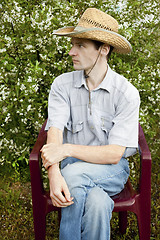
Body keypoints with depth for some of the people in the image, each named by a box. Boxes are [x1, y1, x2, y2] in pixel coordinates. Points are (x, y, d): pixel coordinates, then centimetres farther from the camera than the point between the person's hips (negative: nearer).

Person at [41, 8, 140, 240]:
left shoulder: (127, 93, -11)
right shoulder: (62, 84, -3)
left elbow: (115, 153, -16)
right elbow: (54, 133, -15)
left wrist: (67, 149, -29)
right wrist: (54, 175, -35)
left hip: (112, 170, -1)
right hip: (74, 169, 1)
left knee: (73, 174, -33)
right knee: (97, 203, -33)